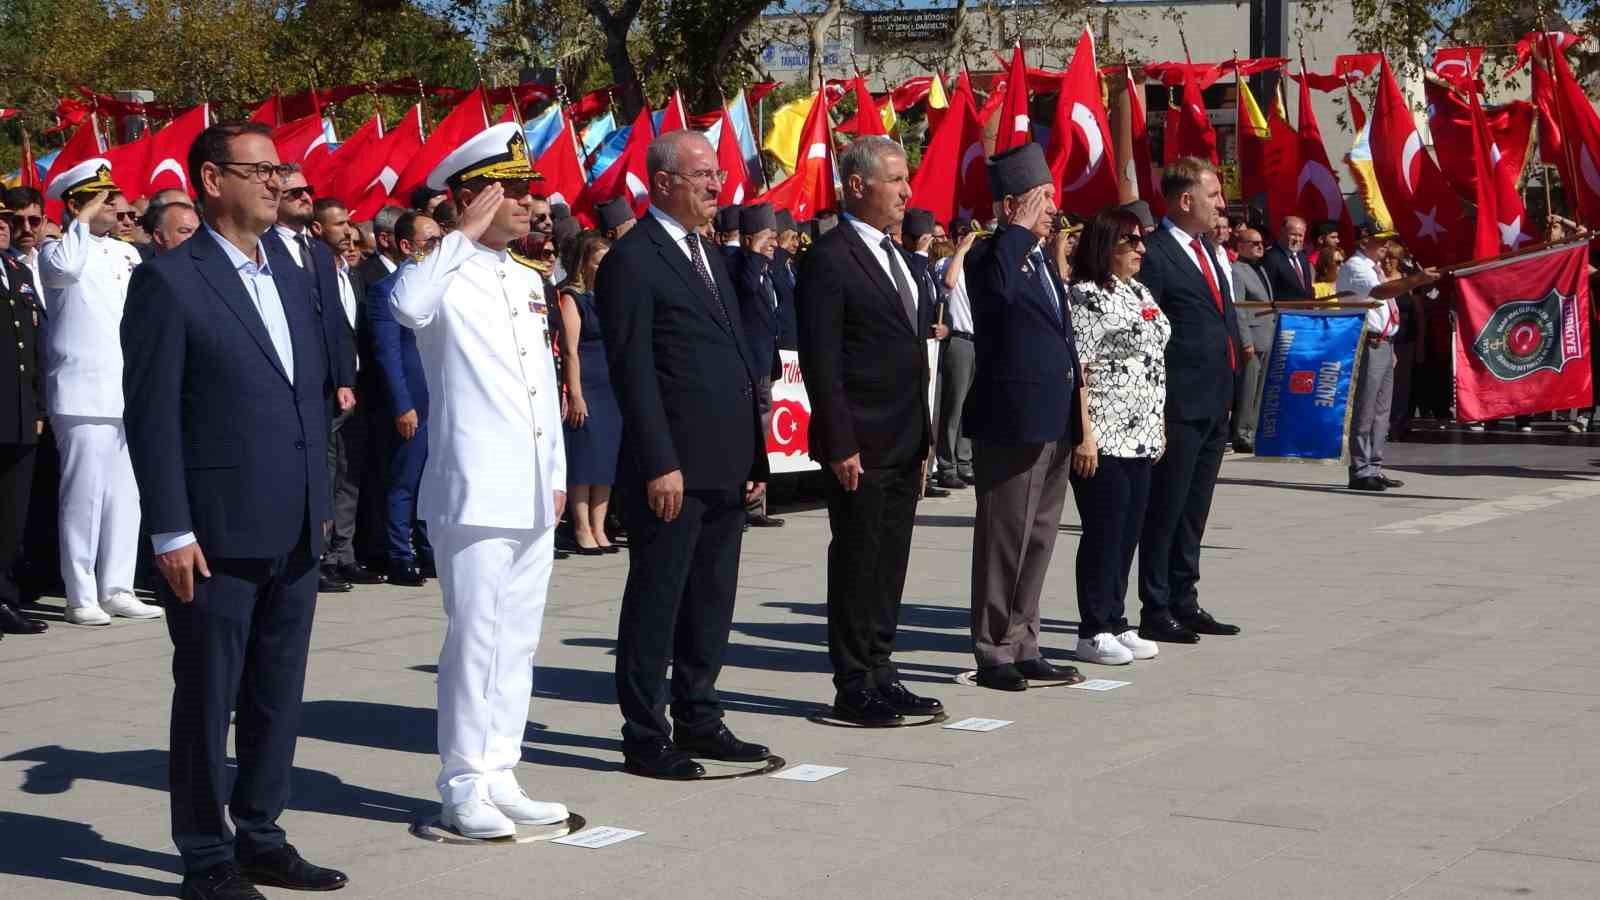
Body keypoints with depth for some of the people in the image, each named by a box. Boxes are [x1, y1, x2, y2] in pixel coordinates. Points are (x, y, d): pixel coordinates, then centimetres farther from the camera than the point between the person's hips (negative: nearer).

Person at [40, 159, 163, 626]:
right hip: (84, 392, -6)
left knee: (125, 495, 8)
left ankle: (117, 588, 16)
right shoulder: (58, 250, -3)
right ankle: (81, 596, 2)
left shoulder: (126, 253, 16)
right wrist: (87, 217, -16)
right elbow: (64, 266, -28)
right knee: (84, 494, -4)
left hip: (129, 392, 6)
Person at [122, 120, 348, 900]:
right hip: (216, 536, -7)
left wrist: (319, 504, 14)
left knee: (277, 697, 13)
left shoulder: (292, 278, 13)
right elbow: (152, 415, -11)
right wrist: (171, 531, -14)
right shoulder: (170, 281, -8)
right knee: (207, 700, 4)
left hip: (295, 535, 7)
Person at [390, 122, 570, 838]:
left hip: (532, 493, 8)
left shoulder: (529, 280, 16)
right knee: (475, 638, -4)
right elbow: (406, 304, -33)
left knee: (518, 638, 11)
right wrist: (465, 235, -23)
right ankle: (463, 787, 5)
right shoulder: (448, 275, -8)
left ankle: (499, 777, 19)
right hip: (475, 491, -8)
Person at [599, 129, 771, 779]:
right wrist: (659, 464, -19)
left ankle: (698, 722, 24)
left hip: (725, 468, 8)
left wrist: (753, 457, 16)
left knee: (712, 603, 14)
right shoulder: (632, 261, -9)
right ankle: (645, 738, 7)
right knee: (656, 603, 0)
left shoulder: (708, 253, 18)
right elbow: (633, 371, -14)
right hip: (673, 470, -8)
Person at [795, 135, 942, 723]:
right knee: (856, 565, 0)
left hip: (904, 445, 8)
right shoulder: (829, 259, -12)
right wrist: (841, 446, -19)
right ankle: (854, 687, 8)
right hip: (860, 447, -8)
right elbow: (821, 362, -15)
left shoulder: (896, 257, 16)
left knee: (889, 565, 13)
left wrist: (922, 437, 17)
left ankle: (880, 674, 21)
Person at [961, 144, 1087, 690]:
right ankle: (993, 655, 4)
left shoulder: (1043, 261, 18)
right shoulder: (991, 256, -9)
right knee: (1004, 542, -3)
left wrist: (1080, 424, 20)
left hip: (1054, 423, 9)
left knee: (1038, 541, 13)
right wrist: (1021, 229, -19)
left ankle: (1023, 648, 21)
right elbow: (998, 287, -32)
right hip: (1011, 420, -9)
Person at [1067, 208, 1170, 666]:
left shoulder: (1139, 294, 16)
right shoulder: (1086, 297, -11)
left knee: (1129, 532, 10)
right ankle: (1093, 632, 4)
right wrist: (1083, 434, -19)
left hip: (1140, 437, 8)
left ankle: (1115, 622, 18)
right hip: (1104, 439, -8)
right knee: (1104, 532, -3)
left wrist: (1158, 426, 17)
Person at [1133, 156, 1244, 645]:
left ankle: (1184, 603, 23)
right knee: (1165, 511, -1)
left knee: (1193, 512, 15)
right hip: (1179, 405, -9)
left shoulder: (1208, 248, 15)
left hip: (1215, 403, 9)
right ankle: (1155, 610, 5)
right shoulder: (1154, 253, -13)